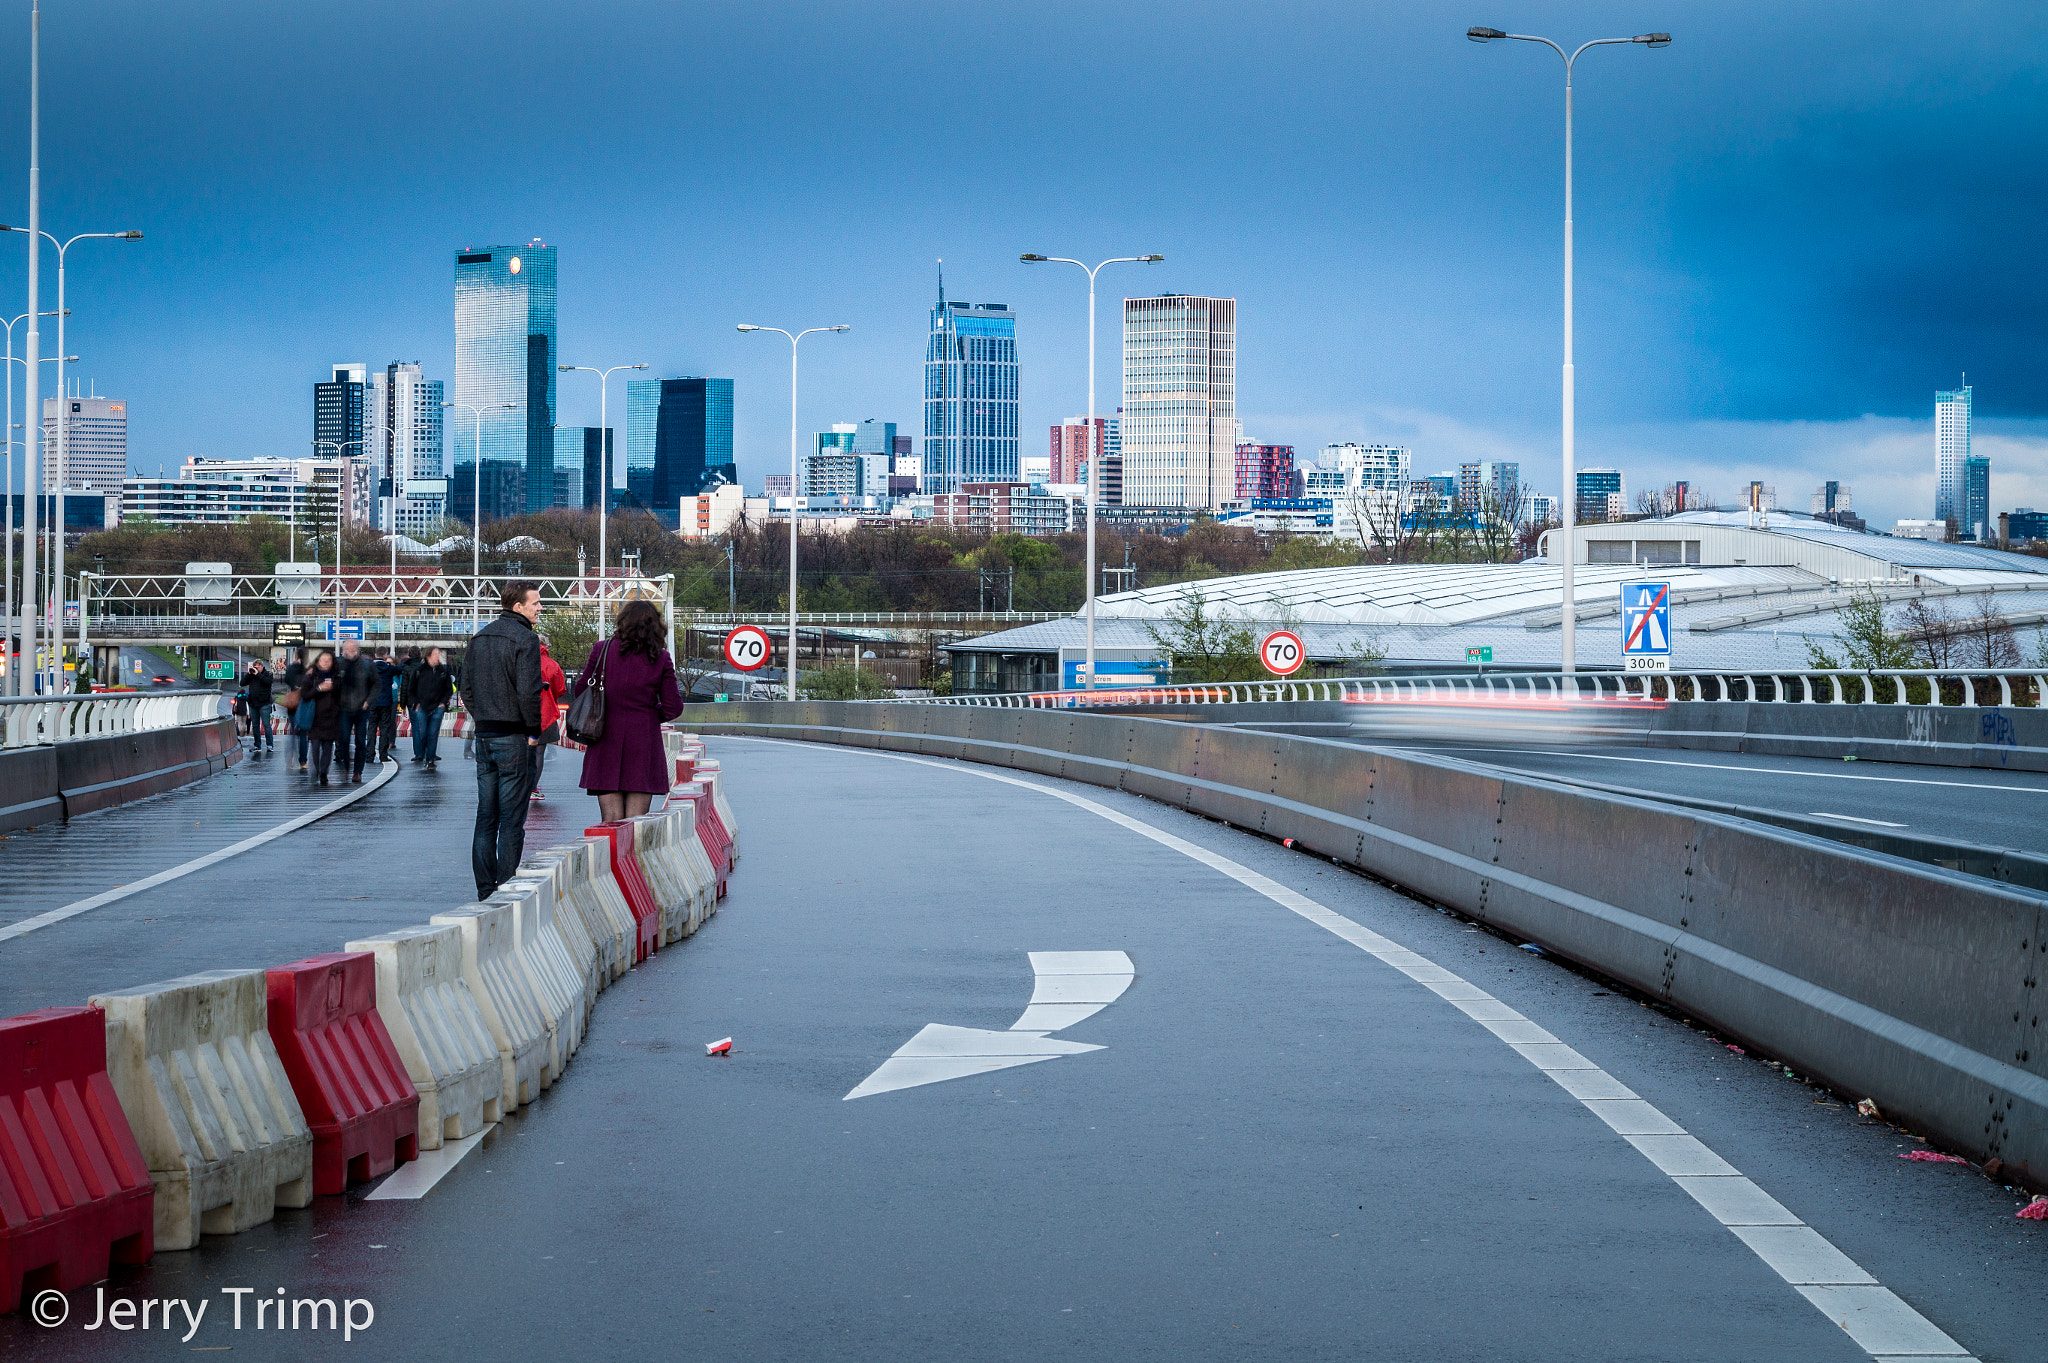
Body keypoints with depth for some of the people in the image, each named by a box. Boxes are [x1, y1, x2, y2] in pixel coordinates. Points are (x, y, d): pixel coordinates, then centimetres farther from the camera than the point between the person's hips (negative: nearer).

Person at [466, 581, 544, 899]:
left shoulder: (479, 638, 12)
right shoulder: (525, 638, -12)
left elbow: (466, 688, 14)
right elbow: (529, 692, -19)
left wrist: (482, 721, 16)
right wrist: (534, 732, -8)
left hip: (484, 737, 7)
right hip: (513, 738, -7)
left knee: (485, 818, 11)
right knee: (511, 820, -4)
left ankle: (485, 891, 14)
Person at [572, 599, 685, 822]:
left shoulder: (602, 651, 0)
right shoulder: (661, 659, 0)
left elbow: (580, 693, 4)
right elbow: (673, 708, 1)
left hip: (606, 742, 0)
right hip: (643, 744, 0)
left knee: (611, 821, 2)